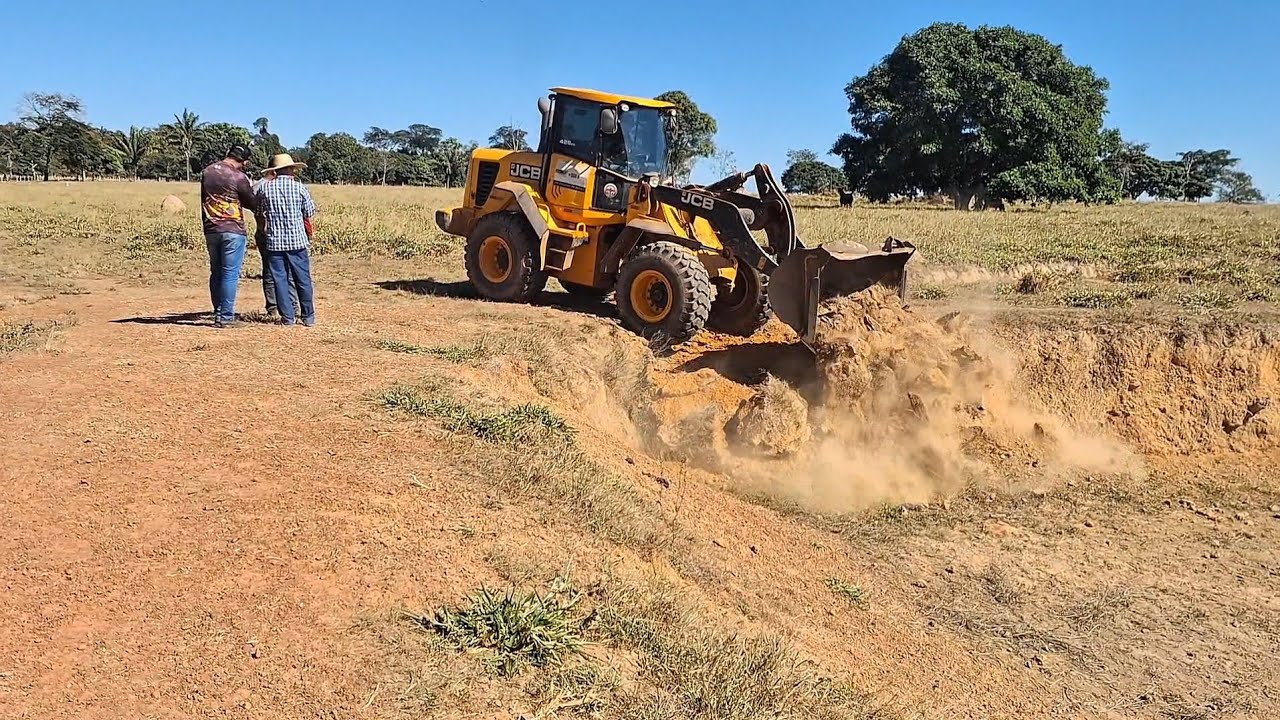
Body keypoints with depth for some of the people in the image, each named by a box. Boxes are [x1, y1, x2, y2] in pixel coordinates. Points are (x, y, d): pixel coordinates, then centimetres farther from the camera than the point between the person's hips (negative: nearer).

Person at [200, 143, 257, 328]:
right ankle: (225, 316, -3)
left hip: (211, 230, 6)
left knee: (216, 273, 14)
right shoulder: (238, 176, -12)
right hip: (233, 230, -6)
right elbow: (252, 203, -1)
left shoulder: (207, 172, 7)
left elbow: (204, 200, 14)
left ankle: (218, 313, 19)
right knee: (230, 274, -3)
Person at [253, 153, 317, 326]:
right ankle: (308, 317, 12)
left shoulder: (265, 187, -1)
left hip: (274, 242, 1)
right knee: (303, 280, 7)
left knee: (280, 279, 7)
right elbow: (310, 213, 1)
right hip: (298, 240, -1)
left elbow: (259, 214, 8)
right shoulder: (299, 187, -4)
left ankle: (288, 317, 7)